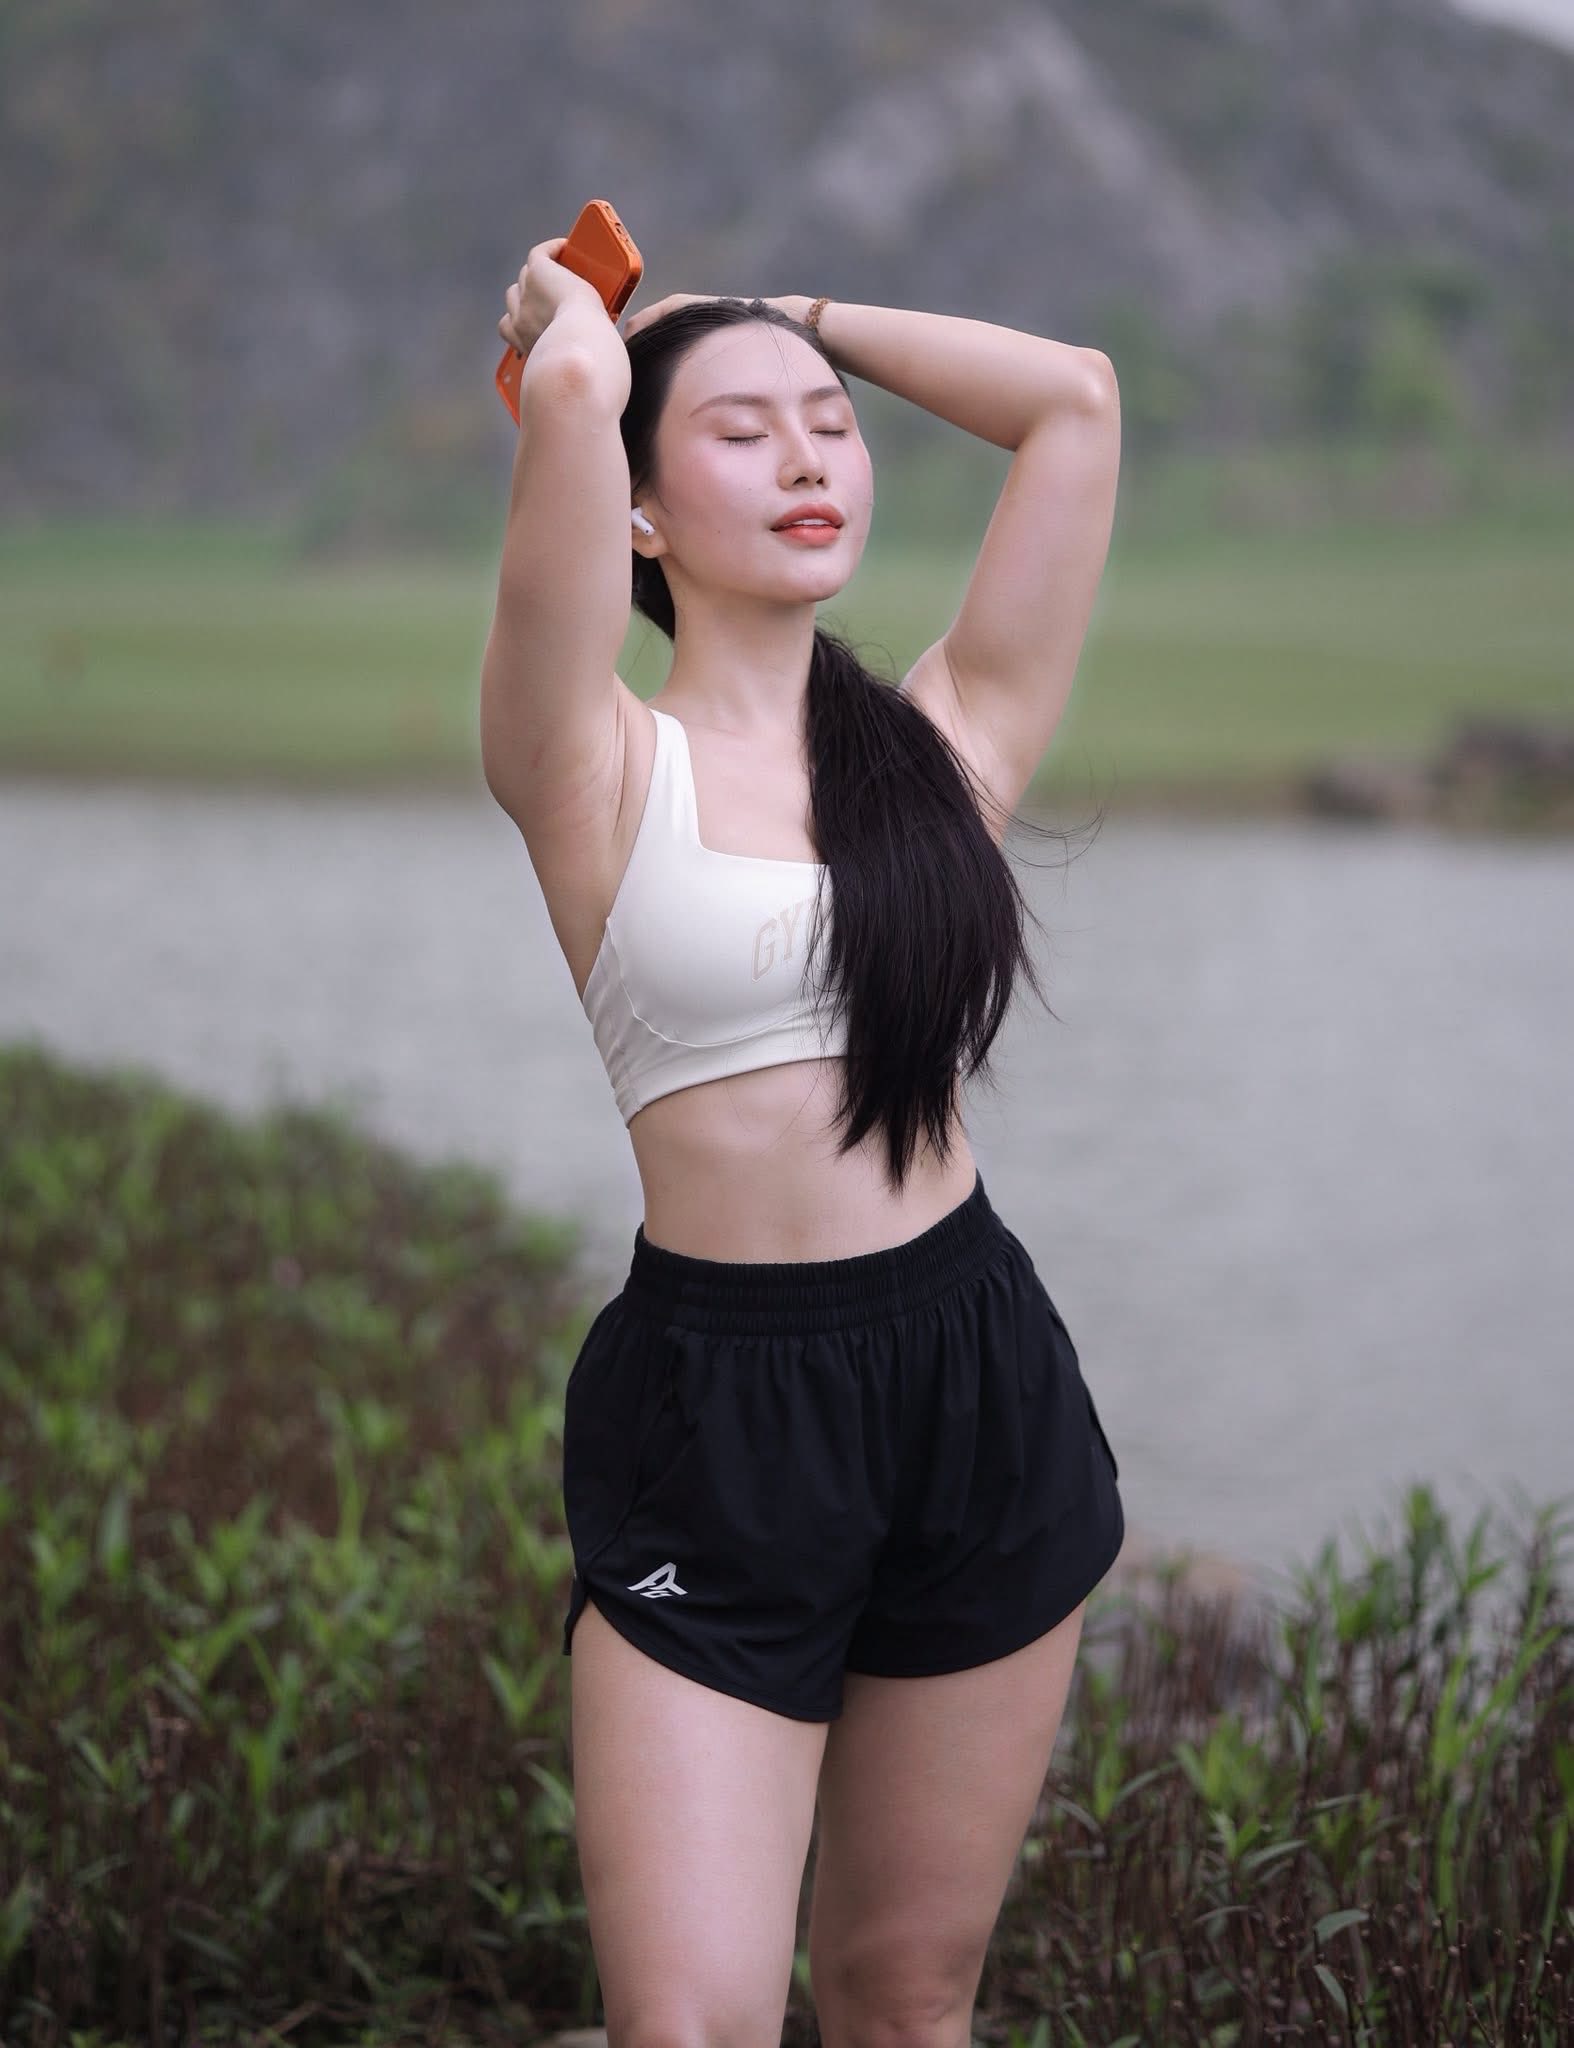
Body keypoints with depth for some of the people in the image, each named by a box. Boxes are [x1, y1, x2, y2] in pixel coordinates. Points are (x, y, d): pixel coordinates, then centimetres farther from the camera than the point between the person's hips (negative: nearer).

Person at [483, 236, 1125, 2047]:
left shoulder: (940, 739, 8)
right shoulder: (599, 769, -4)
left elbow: (1076, 396, 5)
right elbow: (567, 389, -17)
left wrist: (800, 318, 13)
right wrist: (572, 314, 5)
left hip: (980, 1377, 4)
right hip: (713, 1406, -4)